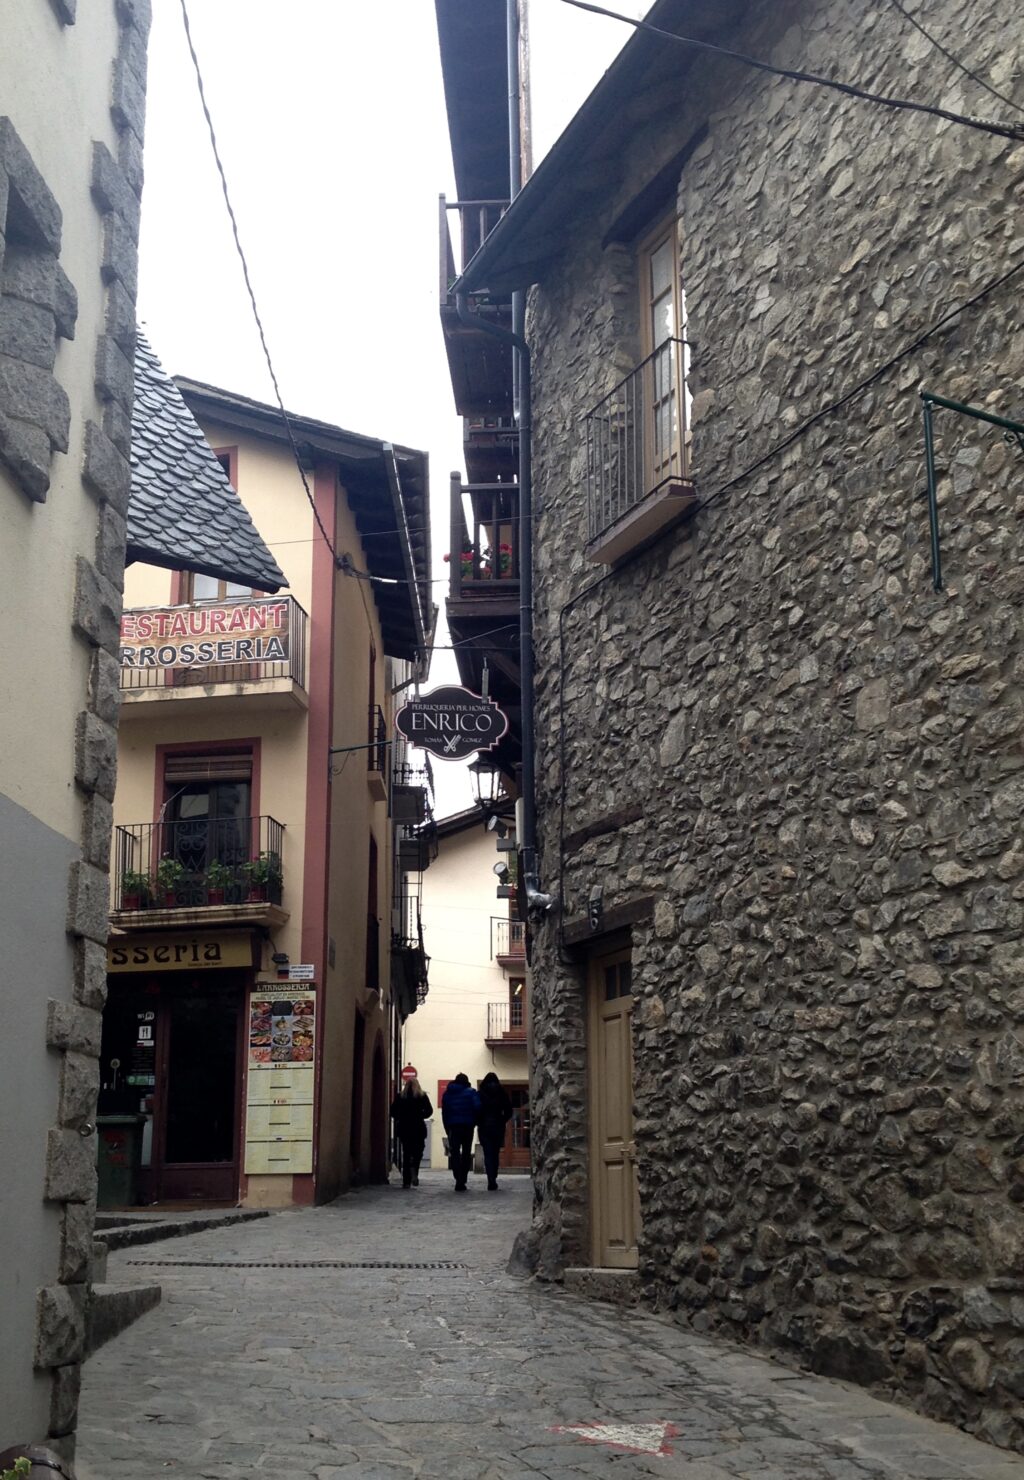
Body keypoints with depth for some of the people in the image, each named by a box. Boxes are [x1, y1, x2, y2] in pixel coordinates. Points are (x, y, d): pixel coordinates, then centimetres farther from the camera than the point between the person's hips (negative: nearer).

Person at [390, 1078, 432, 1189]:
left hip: (404, 1129, 2)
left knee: (406, 1154, 9)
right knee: (418, 1152, 6)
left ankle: (406, 1181, 6)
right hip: (418, 1128, -2)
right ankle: (414, 1171, -23)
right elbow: (429, 1110, -8)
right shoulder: (422, 1096, 0)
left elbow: (393, 1112, 0)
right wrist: (420, 1116, 7)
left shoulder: (400, 1096, 4)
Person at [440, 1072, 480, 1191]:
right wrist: (475, 1121, 1)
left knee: (454, 1153, 0)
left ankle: (458, 1180, -15)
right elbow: (477, 1107, -14)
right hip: (467, 1126, -1)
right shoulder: (471, 1092, -1)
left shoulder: (447, 1093, 10)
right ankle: (462, 1180, 8)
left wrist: (447, 1129, 10)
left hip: (452, 1127, 1)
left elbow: (444, 1112, 9)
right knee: (466, 1153, 10)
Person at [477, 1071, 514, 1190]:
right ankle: (493, 1181, 17)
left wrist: (478, 1122, 4)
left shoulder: (480, 1094, -2)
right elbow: (509, 1111, -1)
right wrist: (502, 1122, 10)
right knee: (495, 1154, 14)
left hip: (484, 1127, -2)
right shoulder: (502, 1093, 2)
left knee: (488, 1155, -1)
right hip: (498, 1127, 2)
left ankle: (491, 1182, -14)